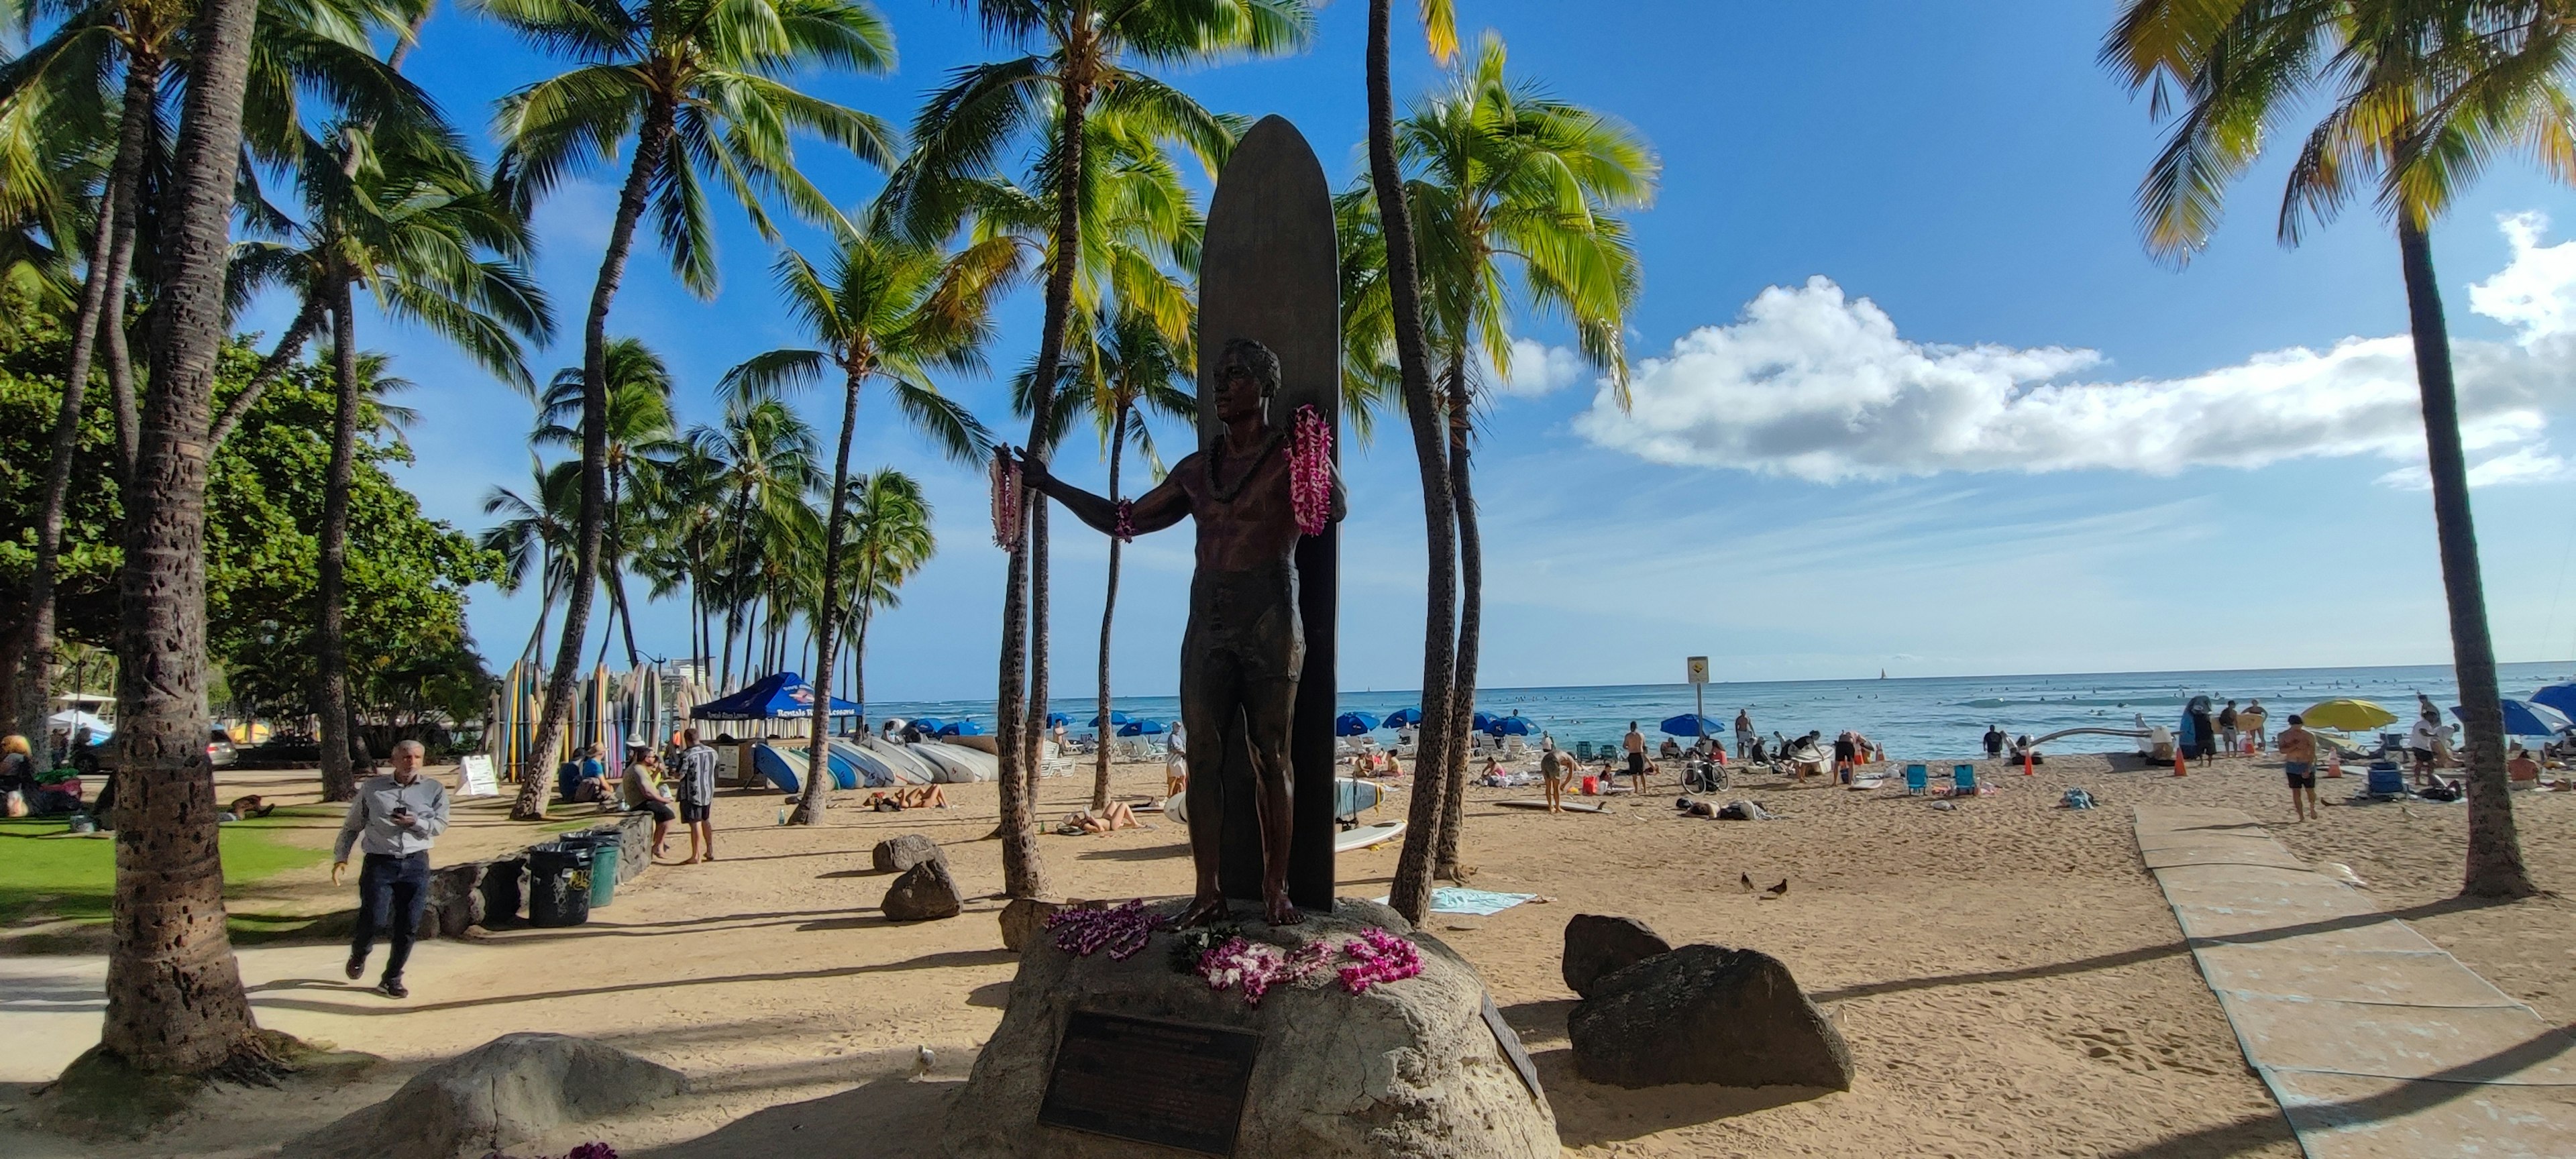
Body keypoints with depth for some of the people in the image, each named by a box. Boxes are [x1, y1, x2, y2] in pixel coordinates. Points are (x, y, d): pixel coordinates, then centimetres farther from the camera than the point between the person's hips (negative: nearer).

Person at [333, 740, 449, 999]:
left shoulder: (434, 789, 7)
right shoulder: (372, 788, 7)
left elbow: (440, 825, 1)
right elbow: (351, 825, 13)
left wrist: (415, 822, -16)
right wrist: (340, 858, 5)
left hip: (416, 863, 1)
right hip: (379, 863, -1)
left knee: (408, 926, 2)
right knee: (374, 920, -8)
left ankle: (391, 980, 18)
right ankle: (358, 954, 27)